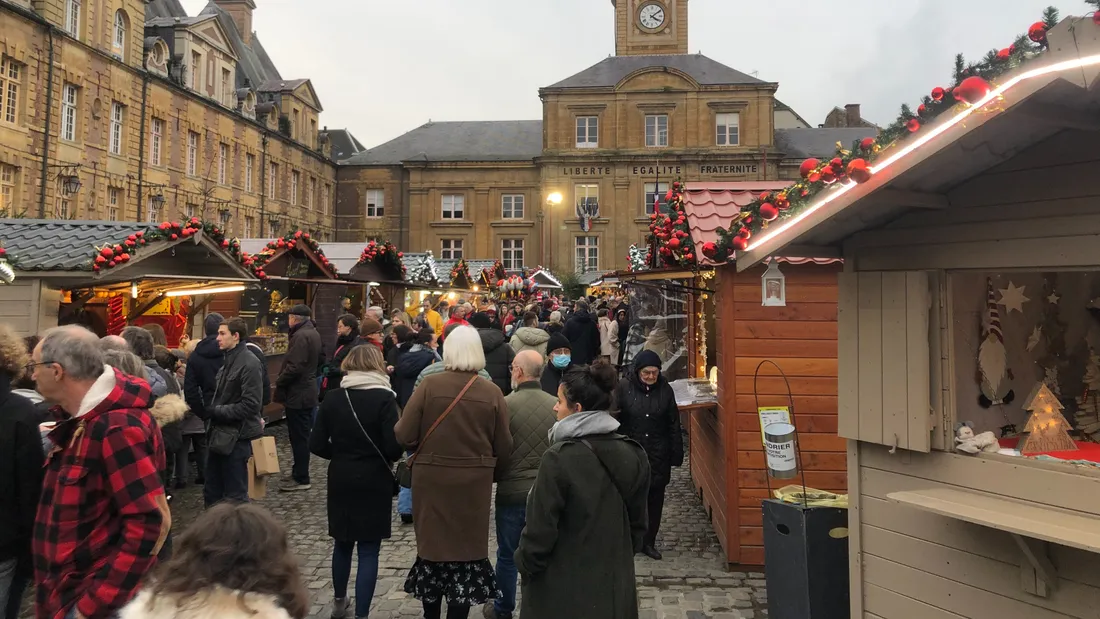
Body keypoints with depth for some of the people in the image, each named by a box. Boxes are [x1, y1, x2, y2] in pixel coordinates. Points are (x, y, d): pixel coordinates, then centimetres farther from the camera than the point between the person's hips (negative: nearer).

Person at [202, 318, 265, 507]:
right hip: (219, 434, 9)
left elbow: (250, 405, -22)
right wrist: (208, 410, -1)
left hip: (236, 437, -9)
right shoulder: (228, 360, 11)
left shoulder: (249, 364, -17)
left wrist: (214, 411, -17)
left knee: (235, 495, 3)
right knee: (212, 492, 17)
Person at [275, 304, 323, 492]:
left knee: (299, 437, -4)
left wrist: (279, 381, -11)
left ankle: (301, 479, 2)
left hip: (297, 393, -10)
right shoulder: (313, 333, 13)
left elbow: (294, 367, -27)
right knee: (303, 435, 18)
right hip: (308, 390, 10)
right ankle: (299, 469, 29)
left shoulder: (301, 336, -20)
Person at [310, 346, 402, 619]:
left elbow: (317, 445, -4)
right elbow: (394, 447, -19)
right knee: (368, 550, 5)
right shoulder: (384, 398, -13)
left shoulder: (333, 398, -3)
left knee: (342, 542, 22)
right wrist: (383, 457, 3)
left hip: (340, 480, 4)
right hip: (374, 482, -4)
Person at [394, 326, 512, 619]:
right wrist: (490, 471, 17)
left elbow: (404, 435, -12)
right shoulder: (493, 393, -7)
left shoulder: (429, 385, -11)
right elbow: (503, 447, -2)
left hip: (432, 479, 0)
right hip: (474, 482, 0)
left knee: (432, 541, 17)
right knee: (467, 545, 14)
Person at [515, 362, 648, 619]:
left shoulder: (559, 457, -21)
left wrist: (525, 564, 2)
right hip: (616, 584, 5)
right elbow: (637, 523, 7)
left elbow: (540, 528, -15)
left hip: (564, 590, -5)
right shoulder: (633, 454, -3)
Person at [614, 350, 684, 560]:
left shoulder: (665, 389, 0)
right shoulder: (624, 388, -8)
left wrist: (676, 454, 3)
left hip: (658, 456, 2)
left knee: (655, 500, 8)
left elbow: (674, 425, 4)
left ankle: (649, 542, 22)